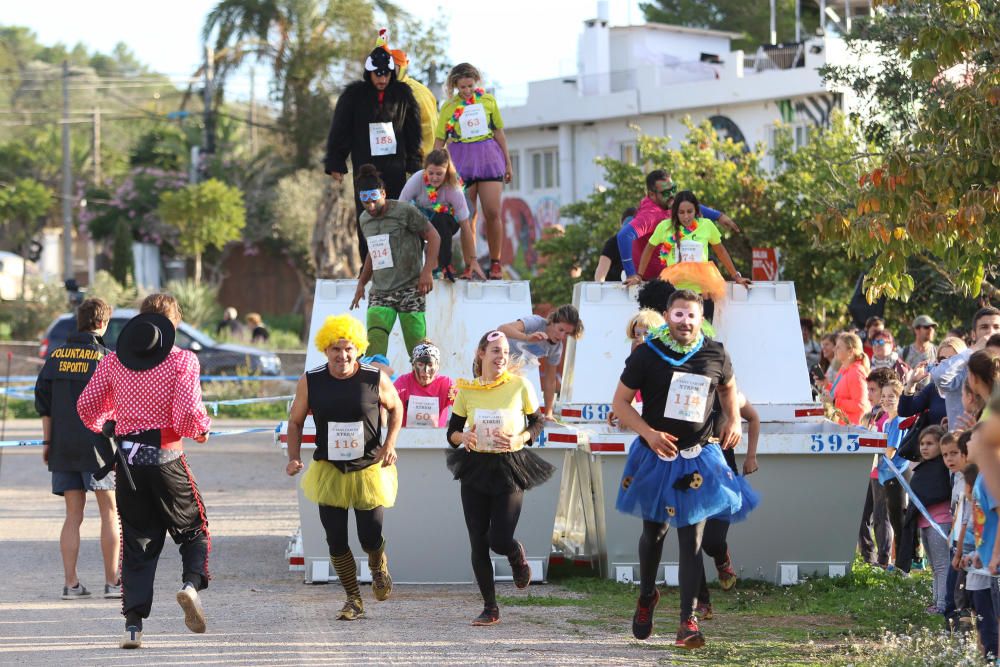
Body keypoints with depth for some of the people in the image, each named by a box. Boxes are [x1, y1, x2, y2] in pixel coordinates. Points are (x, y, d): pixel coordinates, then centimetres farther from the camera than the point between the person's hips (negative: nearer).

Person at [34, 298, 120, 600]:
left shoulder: (56, 356, 7)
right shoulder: (107, 358, -7)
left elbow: (43, 402, 7)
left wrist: (47, 442, 13)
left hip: (63, 447, 4)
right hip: (97, 444, -4)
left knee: (73, 515, 8)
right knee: (110, 512, 4)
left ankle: (70, 583, 4)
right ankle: (113, 581, 3)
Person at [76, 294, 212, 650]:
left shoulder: (113, 361, 6)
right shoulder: (182, 360, -6)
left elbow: (87, 405, 8)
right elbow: (188, 412, -15)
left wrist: (104, 426, 28)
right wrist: (202, 428, 6)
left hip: (128, 459, 3)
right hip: (166, 459, -3)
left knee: (136, 540, 8)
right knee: (193, 527, 14)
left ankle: (133, 623, -2)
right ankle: (192, 581, -16)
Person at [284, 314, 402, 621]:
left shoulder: (376, 379, -10)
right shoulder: (310, 381, -7)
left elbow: (395, 408, 8)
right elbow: (295, 421, 5)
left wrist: (390, 443, -5)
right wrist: (294, 457, -9)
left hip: (369, 469, -1)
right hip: (329, 470, 1)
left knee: (370, 539, -1)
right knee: (336, 541, 1)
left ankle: (378, 566, 38)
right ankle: (353, 599, 21)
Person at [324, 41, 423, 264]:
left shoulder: (402, 94, 5)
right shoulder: (354, 96, -1)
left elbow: (413, 132, 10)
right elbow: (339, 131, 1)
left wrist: (414, 163, 8)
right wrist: (335, 164, -1)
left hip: (395, 167, 2)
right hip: (365, 166, -2)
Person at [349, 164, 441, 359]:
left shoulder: (405, 211, -6)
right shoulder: (365, 219, 13)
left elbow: (433, 237, -3)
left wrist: (427, 271, -12)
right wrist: (362, 282, 21)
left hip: (410, 289, -4)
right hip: (380, 292, 5)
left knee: (417, 349, -5)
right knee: (374, 344, -15)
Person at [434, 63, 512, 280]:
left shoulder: (488, 100, 6)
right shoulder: (449, 107, 3)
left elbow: (499, 132, 12)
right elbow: (439, 140, 5)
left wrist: (508, 163, 13)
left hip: (489, 158, 0)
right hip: (462, 162, 0)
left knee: (492, 213, -6)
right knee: (467, 216, 0)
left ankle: (495, 263, 4)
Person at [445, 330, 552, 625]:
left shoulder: (519, 385, -5)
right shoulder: (466, 390, 0)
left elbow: (537, 423, 5)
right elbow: (451, 432, 8)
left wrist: (519, 439, -14)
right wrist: (463, 438, -15)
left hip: (509, 469, -2)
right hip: (475, 468, 2)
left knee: (500, 540, -10)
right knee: (478, 542, 1)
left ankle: (519, 557, 30)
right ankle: (490, 608, 14)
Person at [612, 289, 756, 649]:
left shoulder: (715, 355, -3)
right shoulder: (646, 355, -9)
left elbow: (728, 387, 18)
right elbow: (620, 402, -6)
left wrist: (734, 420, 0)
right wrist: (649, 433, -20)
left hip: (698, 459, 0)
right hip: (656, 457, 0)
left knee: (693, 538, -8)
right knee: (654, 532, 16)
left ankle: (688, 621, -6)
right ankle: (647, 596, 42)